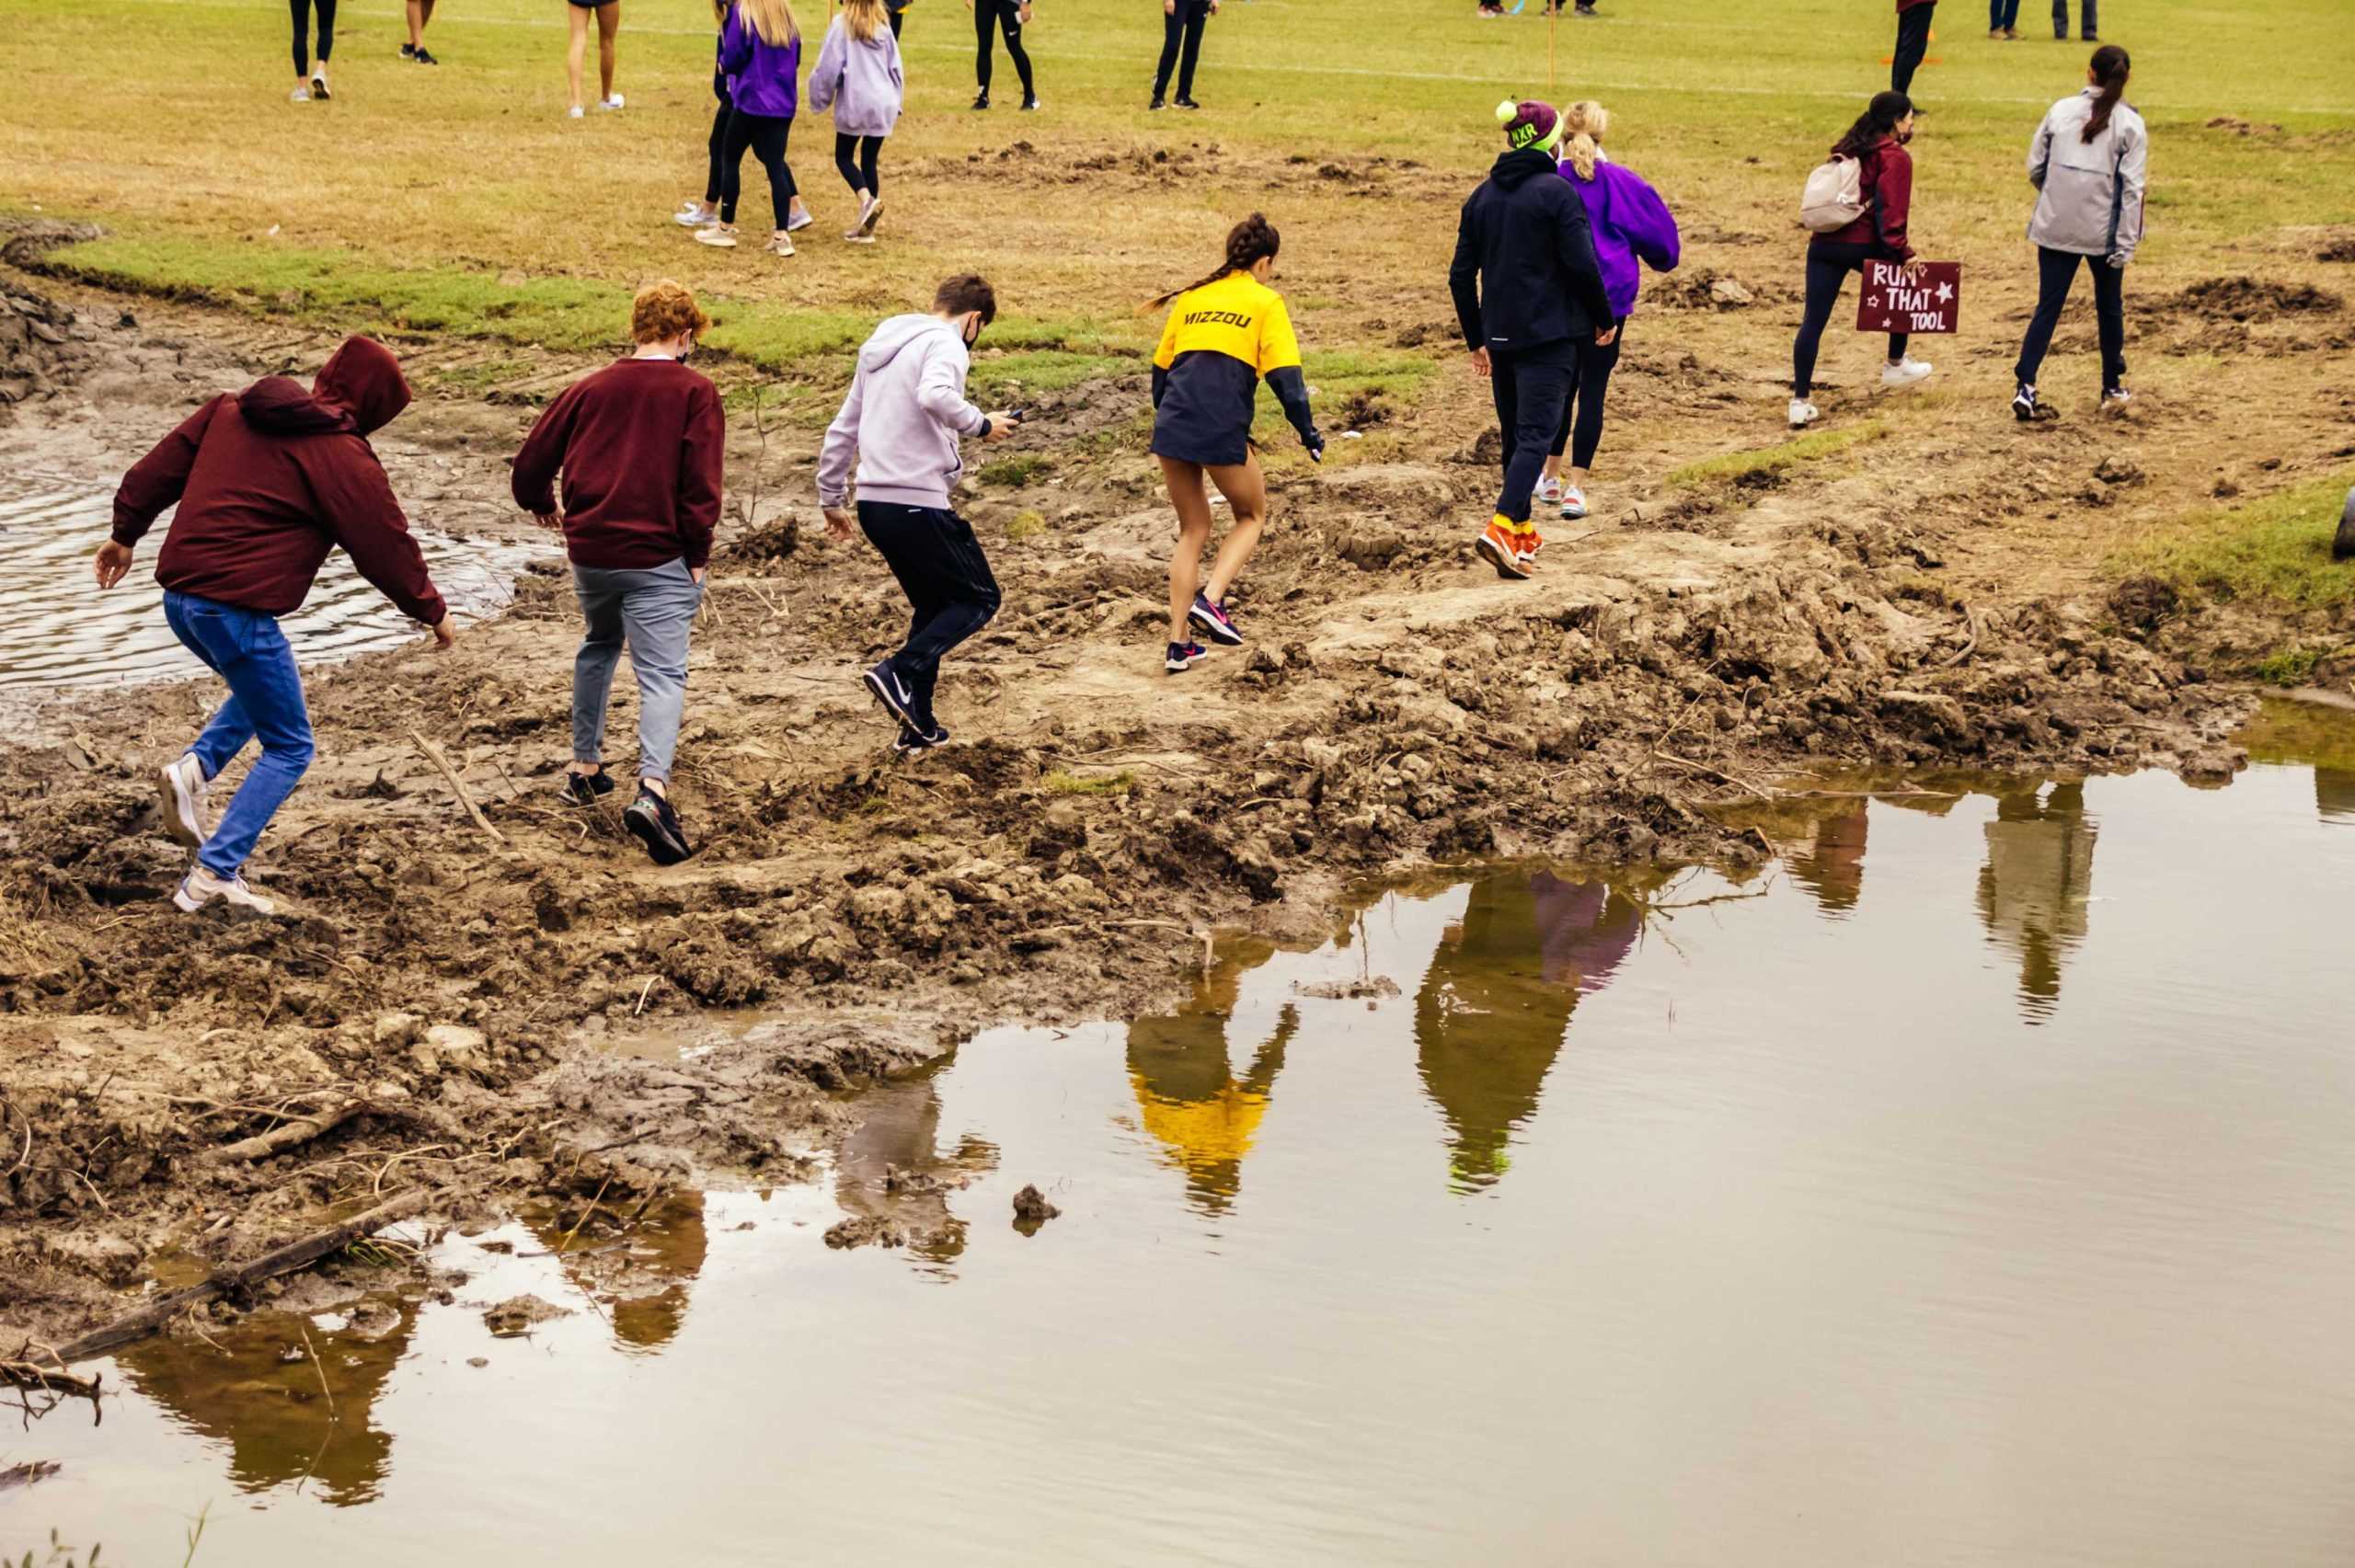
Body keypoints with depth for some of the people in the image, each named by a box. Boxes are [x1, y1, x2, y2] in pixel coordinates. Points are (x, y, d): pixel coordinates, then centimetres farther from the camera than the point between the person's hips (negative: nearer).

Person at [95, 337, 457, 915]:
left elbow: (160, 468, 17)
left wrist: (126, 533, 28)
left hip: (179, 595, 8)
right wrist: (434, 612, 11)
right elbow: (387, 547, -2)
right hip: (236, 609, -8)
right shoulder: (343, 456, -8)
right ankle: (213, 875, -3)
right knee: (289, 748, 5)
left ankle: (195, 767, 10)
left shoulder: (231, 409, 11)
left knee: (262, 688, 33)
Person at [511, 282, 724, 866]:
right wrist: (698, 555, -2)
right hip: (658, 559, -4)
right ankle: (653, 788, -28)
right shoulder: (694, 392, -3)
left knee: (597, 648, 28)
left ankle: (585, 768, 34)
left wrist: (543, 506, 31)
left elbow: (531, 462, 11)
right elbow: (701, 483, -11)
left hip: (589, 553, 4)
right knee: (662, 674, -7)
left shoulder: (590, 389, 8)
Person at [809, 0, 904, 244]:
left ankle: (866, 199, -17)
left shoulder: (842, 24, -7)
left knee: (844, 156, 11)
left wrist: (819, 100, 6)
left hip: (855, 103, -4)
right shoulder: (882, 25, 8)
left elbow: (829, 66, -6)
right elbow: (895, 67, 13)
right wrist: (895, 102, 23)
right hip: (883, 104, 4)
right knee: (869, 160, 11)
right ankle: (866, 227, 9)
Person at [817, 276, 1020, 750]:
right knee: (979, 598, 3)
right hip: (917, 502, -9)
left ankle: (918, 725, 16)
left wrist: (831, 498, 31)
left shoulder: (880, 347, 20)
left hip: (874, 502, 9)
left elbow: (841, 430, 24)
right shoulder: (945, 344, -7)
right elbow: (935, 395, -31)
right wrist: (981, 425, -15)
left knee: (933, 605, 20)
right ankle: (900, 673, -15)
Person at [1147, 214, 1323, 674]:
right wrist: (1308, 432, 3)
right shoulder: (1264, 301, 5)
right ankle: (1210, 599, -1)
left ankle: (1179, 644, 15)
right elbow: (1285, 375, -2)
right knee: (1252, 515, 21)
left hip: (1172, 424, 5)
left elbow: (1161, 367, 23)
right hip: (1222, 429, -5)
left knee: (1193, 530, 19)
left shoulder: (1191, 297, 19)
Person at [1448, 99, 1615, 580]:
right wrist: (1604, 319, -1)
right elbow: (1582, 265, -15)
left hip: (1500, 336, 6)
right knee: (1536, 433, -9)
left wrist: (1476, 339, 18)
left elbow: (1461, 274, 10)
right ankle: (1502, 527, -24)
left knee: (1514, 433, 18)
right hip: (1549, 335, -6)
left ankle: (1522, 531, 27)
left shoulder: (1483, 196, 9)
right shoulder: (1556, 193, -10)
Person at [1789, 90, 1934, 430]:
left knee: (1813, 322, 1)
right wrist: (1902, 251, -13)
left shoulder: (1849, 148, 18)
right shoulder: (1895, 157, -5)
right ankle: (1896, 366, 36)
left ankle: (1801, 401, -5)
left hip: (1824, 243, 5)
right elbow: (1891, 211, -15)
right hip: (1863, 245, -5)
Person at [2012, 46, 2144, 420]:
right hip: (2103, 231, -1)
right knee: (2109, 308, 16)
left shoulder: (2062, 110, 0)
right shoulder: (2130, 124, -6)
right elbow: (2132, 188, -9)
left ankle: (2025, 387, -7)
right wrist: (2126, 243, -7)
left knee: (2048, 306, 5)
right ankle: (2112, 389, 27)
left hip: (2055, 228, 1)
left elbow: (2035, 167, 5)